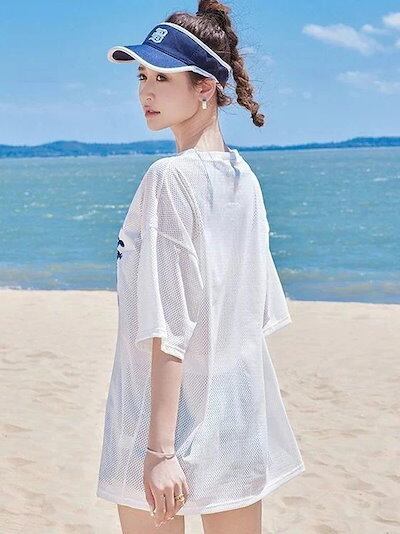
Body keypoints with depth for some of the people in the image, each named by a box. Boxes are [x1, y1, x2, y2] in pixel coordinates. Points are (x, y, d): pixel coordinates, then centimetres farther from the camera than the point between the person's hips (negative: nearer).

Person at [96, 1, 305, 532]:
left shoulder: (169, 178, -16)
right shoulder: (244, 177, 5)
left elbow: (168, 328, -20)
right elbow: (258, 313, 11)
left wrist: (159, 449, -20)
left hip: (172, 425, -7)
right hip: (242, 424, 7)